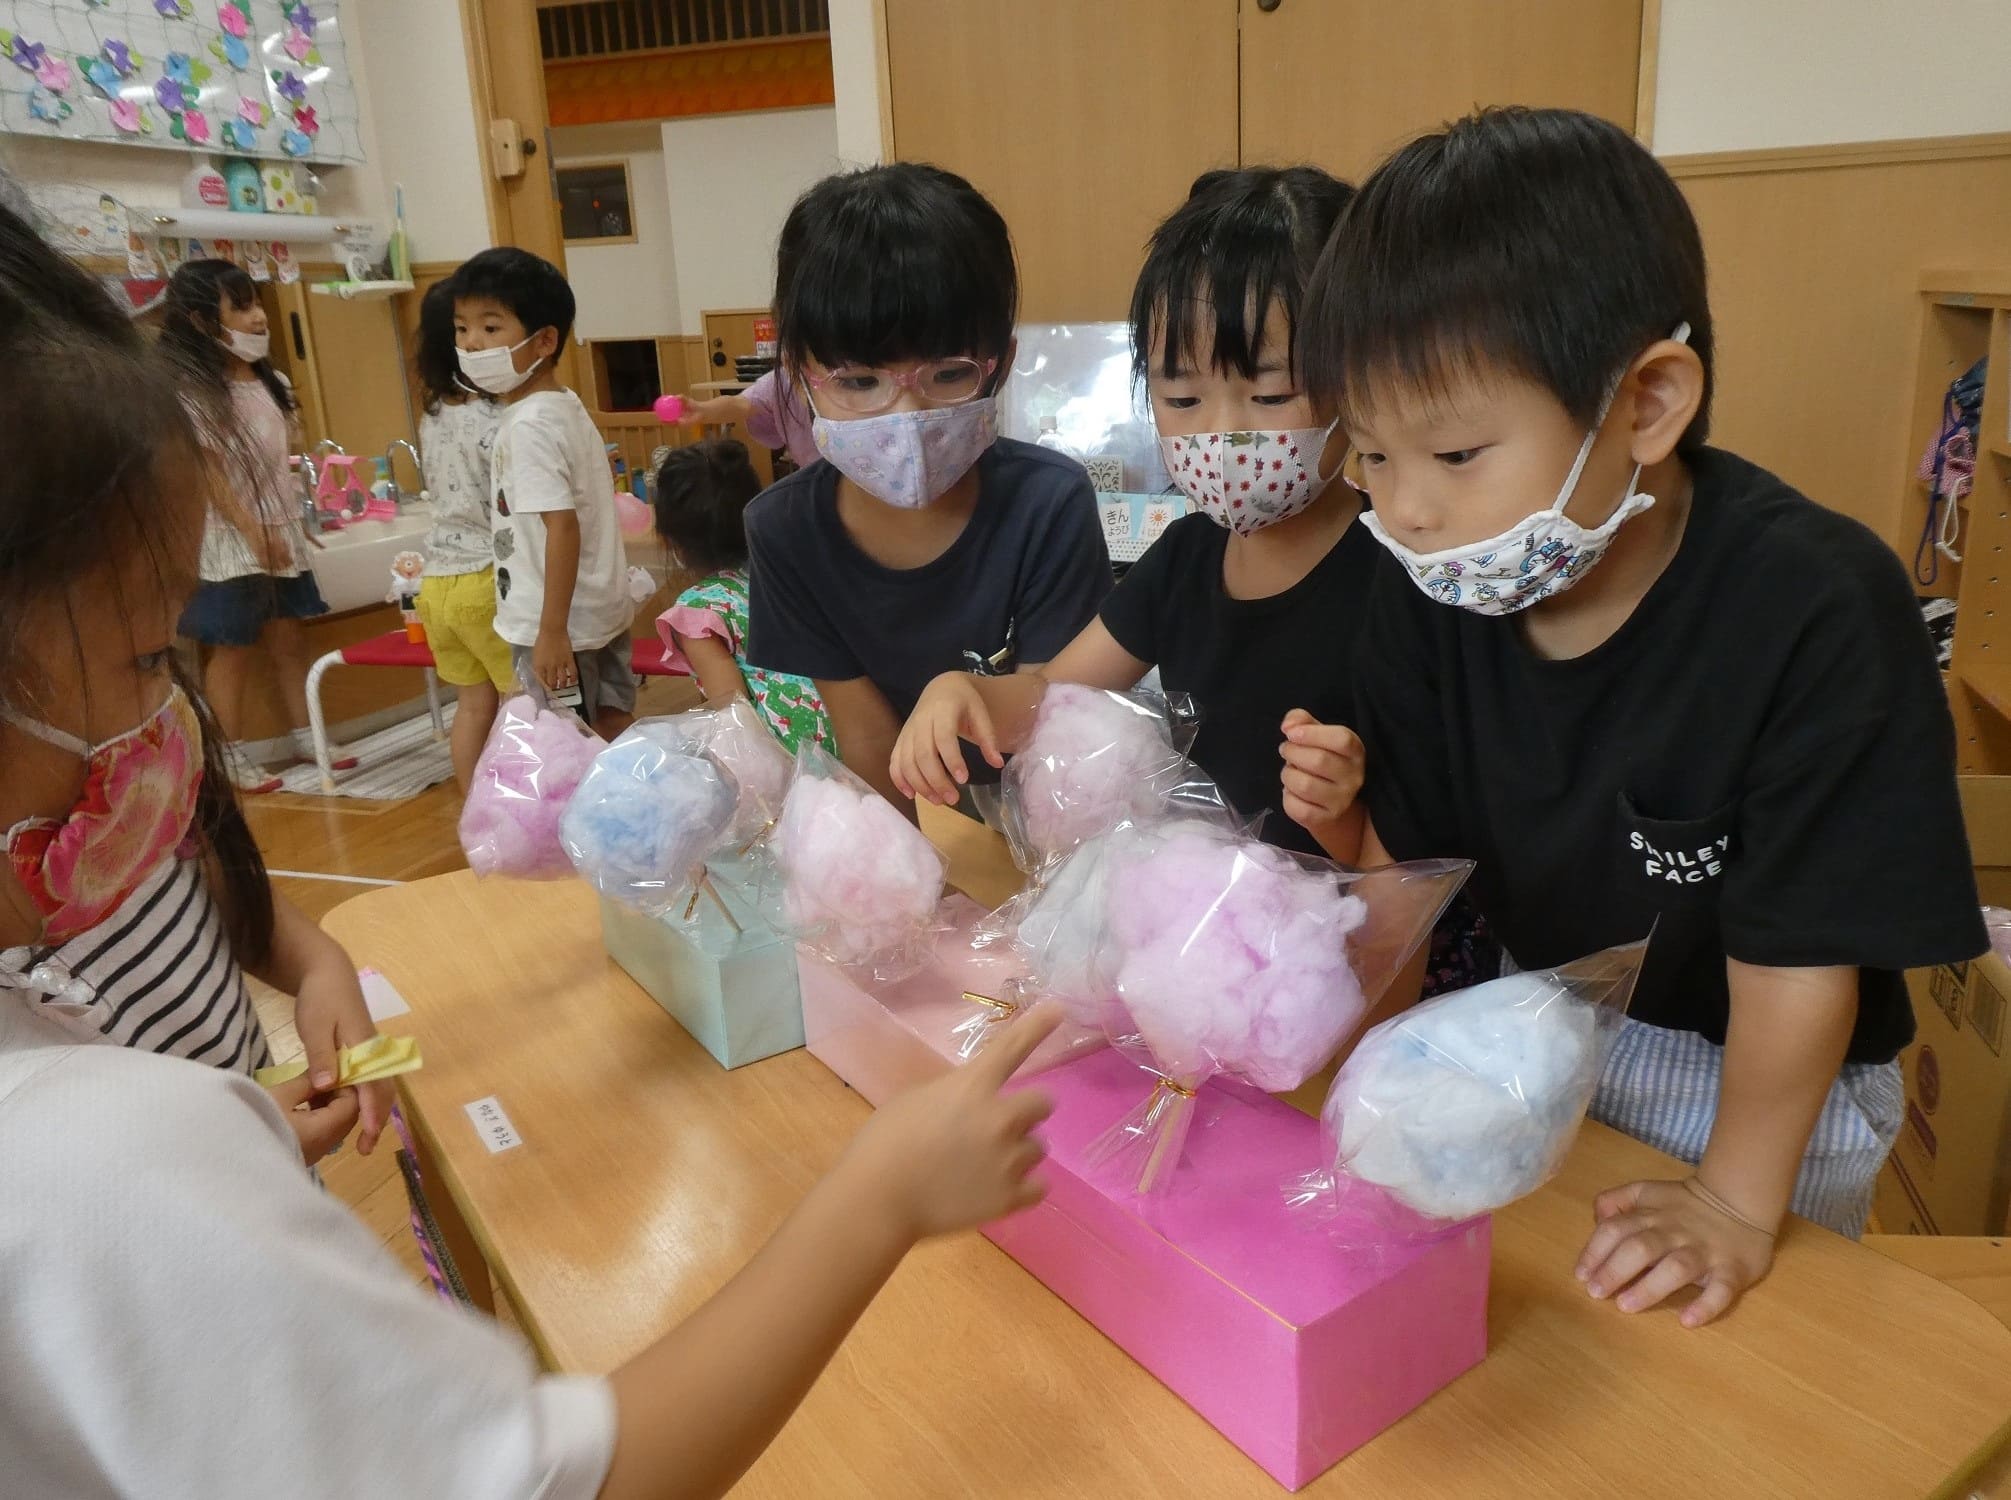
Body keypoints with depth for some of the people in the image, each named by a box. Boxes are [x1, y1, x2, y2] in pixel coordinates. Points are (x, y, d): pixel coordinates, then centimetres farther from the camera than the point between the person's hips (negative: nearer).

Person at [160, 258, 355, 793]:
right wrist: (254, 531, -22)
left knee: (289, 637, 13)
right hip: (230, 541, -7)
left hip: (280, 533, 7)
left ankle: (305, 737, 23)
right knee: (234, 649, 1)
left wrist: (292, 523, 13)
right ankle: (233, 757, 12)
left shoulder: (271, 381, 9)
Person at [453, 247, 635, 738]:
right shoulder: (567, 406, 8)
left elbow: (563, 525, -26)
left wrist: (552, 631, -24)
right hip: (602, 610, 9)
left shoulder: (529, 424, -19)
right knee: (613, 733, 17)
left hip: (558, 623, -9)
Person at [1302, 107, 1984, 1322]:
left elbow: (1798, 950, -24)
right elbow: (1407, 856, -7)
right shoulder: (1435, 591, -16)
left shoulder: (1817, 610, -30)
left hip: (1758, 1079, -3)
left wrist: (1736, 1202, -19)